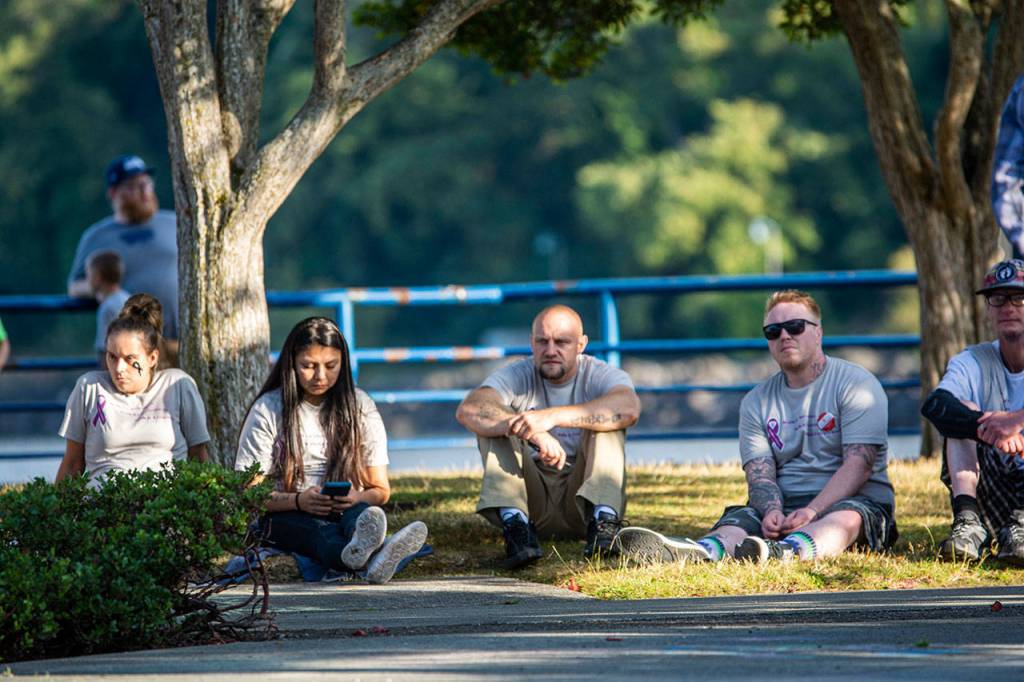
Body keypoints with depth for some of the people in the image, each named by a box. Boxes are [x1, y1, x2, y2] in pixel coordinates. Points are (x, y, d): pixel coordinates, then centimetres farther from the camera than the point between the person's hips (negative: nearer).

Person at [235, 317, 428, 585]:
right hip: (284, 517, -2)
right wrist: (298, 501, -22)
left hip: (344, 512, 2)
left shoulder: (360, 407, 8)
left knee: (363, 513, -35)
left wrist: (358, 498, -17)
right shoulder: (268, 410, 1)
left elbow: (381, 490, 9)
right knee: (320, 530, -38)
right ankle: (371, 557, -75)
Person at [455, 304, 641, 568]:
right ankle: (515, 522, -34)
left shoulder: (601, 376, -4)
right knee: (496, 420, -17)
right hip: (530, 497, 1)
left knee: (606, 419, -20)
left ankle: (603, 519, -36)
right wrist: (535, 434, -40)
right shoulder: (517, 376, -2)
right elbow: (468, 410, -24)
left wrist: (552, 416, -40)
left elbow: (629, 409, -29)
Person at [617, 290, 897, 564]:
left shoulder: (856, 384, 0)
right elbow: (760, 474, 3)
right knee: (736, 523, -28)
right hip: (784, 503, 4)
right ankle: (703, 551, -64)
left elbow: (858, 465, -11)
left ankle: (783, 552, -71)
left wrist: (811, 512, -26)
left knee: (847, 517, -39)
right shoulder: (756, 402, 15)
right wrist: (772, 512, -21)